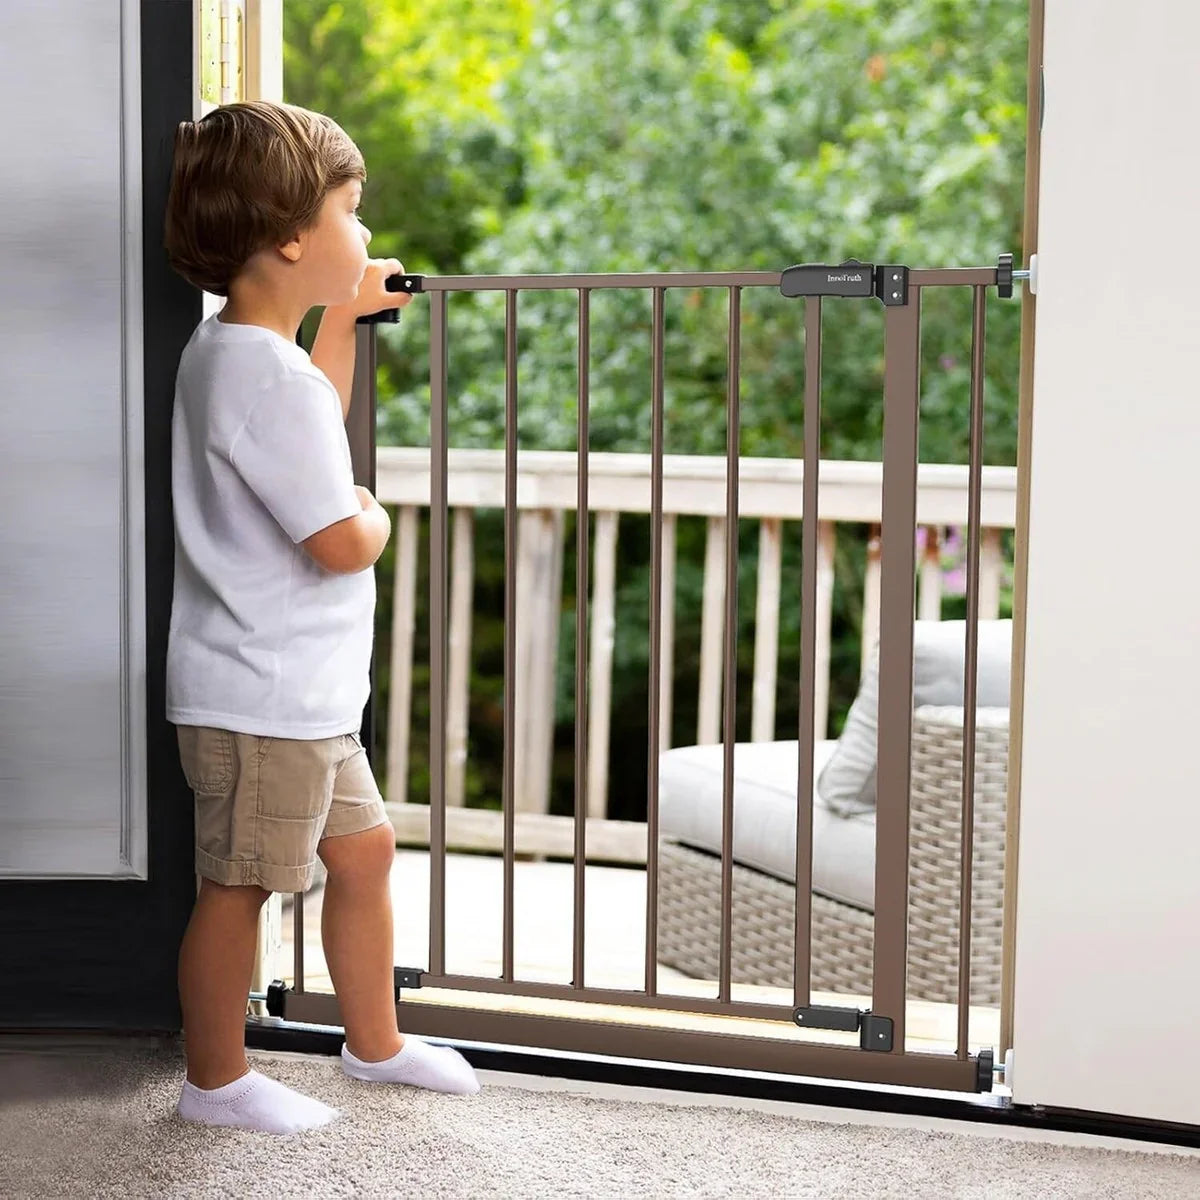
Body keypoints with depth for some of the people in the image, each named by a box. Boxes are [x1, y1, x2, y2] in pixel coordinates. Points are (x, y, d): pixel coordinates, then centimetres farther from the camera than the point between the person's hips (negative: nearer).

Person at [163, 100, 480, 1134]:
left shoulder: (226, 349, 10)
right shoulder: (266, 370, -24)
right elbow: (341, 542, -26)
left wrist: (344, 319, 25)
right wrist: (376, 516, -3)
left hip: (303, 688, 11)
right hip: (260, 695, -11)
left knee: (364, 847, 20)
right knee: (240, 884, 4)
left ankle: (376, 1040, 35)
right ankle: (216, 1081, 19)